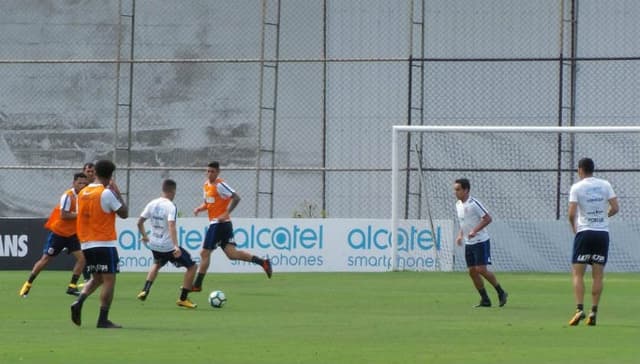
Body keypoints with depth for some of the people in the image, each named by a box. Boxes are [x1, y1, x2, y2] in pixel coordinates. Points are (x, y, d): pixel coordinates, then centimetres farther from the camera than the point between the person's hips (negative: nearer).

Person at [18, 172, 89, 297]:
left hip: (71, 233, 6)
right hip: (58, 232, -6)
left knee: (81, 257, -9)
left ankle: (72, 287, 0)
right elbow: (63, 215, -27)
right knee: (45, 259, -2)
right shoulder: (68, 196, -21)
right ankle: (28, 284, 13)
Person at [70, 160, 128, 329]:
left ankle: (79, 302, -6)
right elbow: (124, 213, -8)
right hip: (104, 244, -7)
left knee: (97, 278, 19)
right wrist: (118, 193, 1)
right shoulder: (106, 193, -12)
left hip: (86, 244, 7)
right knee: (109, 280, -1)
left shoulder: (83, 193, 9)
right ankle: (103, 320, -6)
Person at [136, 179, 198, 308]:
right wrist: (176, 246, -39)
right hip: (168, 247, -7)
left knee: (157, 264, 38)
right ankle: (183, 299, 7)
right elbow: (171, 226, -31)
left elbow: (139, 222, 8)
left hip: (154, 245, 7)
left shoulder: (152, 204, 1)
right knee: (192, 267, 7)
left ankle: (145, 291, 21)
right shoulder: (170, 206, -17)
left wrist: (144, 236, 26)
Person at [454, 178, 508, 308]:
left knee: (481, 269, -13)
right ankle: (485, 300, 10)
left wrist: (474, 231, -26)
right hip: (468, 243, 8)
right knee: (472, 271, 3)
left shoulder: (474, 204, -16)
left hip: (480, 242, -8)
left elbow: (487, 218, -18)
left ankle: (501, 293, 4)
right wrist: (460, 235, 9)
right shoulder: (458, 205, 9)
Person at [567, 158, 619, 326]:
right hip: (603, 232, 3)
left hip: (584, 232, -3)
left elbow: (571, 214, -10)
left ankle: (579, 309, -15)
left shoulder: (576, 187, -5)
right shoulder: (605, 185, 3)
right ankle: (593, 312, 2)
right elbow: (615, 208, -1)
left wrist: (574, 227, 8)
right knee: (598, 275, 5)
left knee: (577, 273, 0)